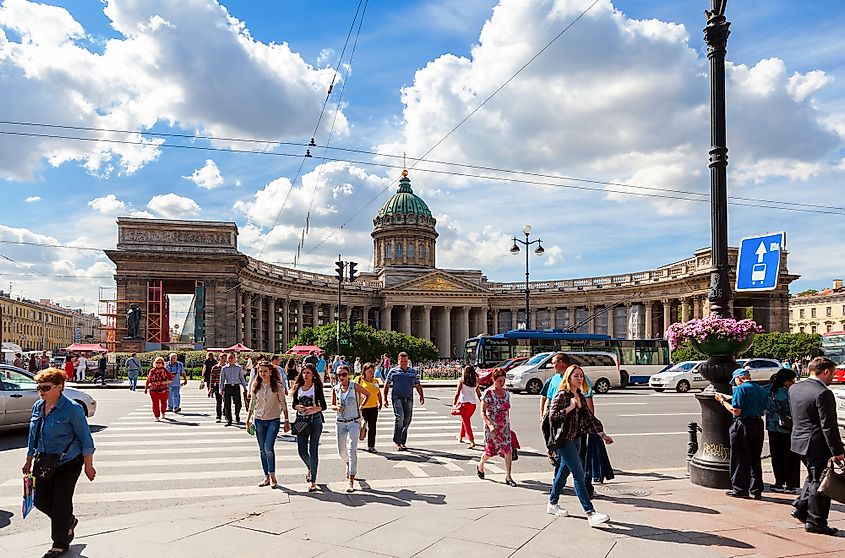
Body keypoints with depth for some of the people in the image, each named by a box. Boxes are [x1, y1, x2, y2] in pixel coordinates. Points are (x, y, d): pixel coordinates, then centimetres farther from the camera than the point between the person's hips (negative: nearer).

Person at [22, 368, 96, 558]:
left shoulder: (72, 409, -17)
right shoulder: (37, 407, 2)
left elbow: (85, 439, -13)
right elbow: (33, 436, 15)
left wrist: (88, 466, -11)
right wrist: (29, 461, 18)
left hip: (68, 464, -7)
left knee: (60, 503, 0)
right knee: (41, 501, 9)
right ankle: (69, 521, 36)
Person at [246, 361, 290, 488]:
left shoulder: (277, 385, -5)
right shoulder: (255, 385, 4)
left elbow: (283, 403, -1)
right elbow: (252, 403, 14)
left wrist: (286, 420, -1)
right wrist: (248, 419, 14)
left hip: (273, 420, -4)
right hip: (259, 420, 4)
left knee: (269, 448, -13)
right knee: (262, 450, 7)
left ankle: (272, 476, 1)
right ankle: (266, 477, 17)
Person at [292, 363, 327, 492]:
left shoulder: (317, 387, -4)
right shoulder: (298, 387, 7)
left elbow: (323, 406, -6)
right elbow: (294, 404, 12)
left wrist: (315, 409, -24)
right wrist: (299, 407, -9)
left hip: (315, 421, -3)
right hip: (301, 421, 3)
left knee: (313, 450, -1)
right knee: (302, 451, 3)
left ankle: (313, 481, 7)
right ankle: (310, 468, 36)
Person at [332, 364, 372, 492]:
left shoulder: (355, 387, -9)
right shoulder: (335, 389, 0)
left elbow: (368, 394, 8)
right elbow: (332, 405, 12)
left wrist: (361, 407, 2)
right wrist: (337, 407, -10)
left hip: (354, 422, -4)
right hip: (340, 423, 4)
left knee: (352, 449, -16)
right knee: (342, 452, 14)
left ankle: (351, 481, -14)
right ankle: (349, 465, 49)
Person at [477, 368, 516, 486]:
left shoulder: (506, 392, 5)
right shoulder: (488, 393, -12)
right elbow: (483, 411, -12)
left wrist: (508, 424, 16)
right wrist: (489, 424, -24)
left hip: (505, 427, 4)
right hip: (492, 427, -4)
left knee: (508, 451, -5)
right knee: (490, 450, 9)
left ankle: (508, 477, 2)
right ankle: (480, 466, 39)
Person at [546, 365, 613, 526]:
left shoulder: (581, 397, 11)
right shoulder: (562, 395, -12)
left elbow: (589, 417, 15)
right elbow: (552, 416, -17)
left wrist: (602, 434, 10)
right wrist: (570, 408, -21)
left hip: (576, 439, 8)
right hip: (564, 440, -8)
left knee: (563, 471, 16)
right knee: (579, 474, -11)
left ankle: (552, 504, 30)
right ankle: (590, 513, -12)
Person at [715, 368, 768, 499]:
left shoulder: (740, 389, -13)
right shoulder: (761, 390, 9)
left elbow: (736, 411, -18)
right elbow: (764, 411, 14)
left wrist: (722, 400, -5)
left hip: (743, 425, -7)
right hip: (758, 424, 7)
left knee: (740, 459, 3)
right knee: (755, 459, 14)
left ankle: (740, 489, 8)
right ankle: (756, 490, 19)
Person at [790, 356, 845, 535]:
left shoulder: (794, 388, 6)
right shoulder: (823, 394, -19)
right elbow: (828, 426, -20)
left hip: (798, 440, 8)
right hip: (816, 444, -8)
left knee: (813, 477, 24)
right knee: (819, 481, 3)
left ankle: (801, 507, 22)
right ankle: (815, 521, 10)